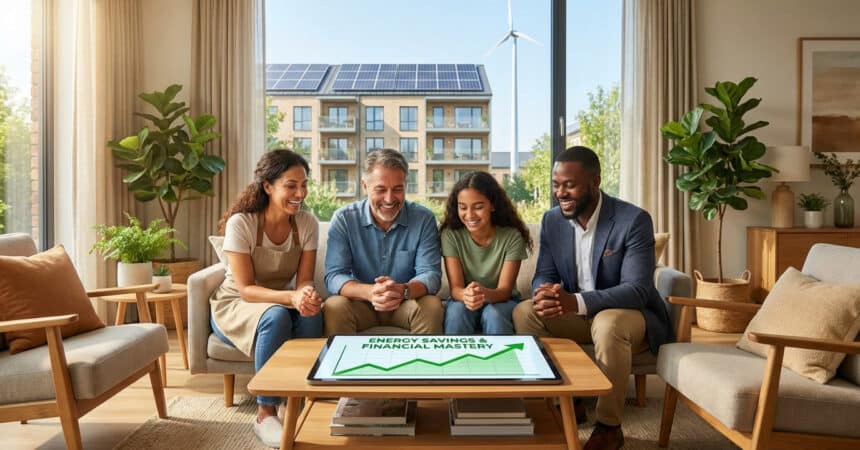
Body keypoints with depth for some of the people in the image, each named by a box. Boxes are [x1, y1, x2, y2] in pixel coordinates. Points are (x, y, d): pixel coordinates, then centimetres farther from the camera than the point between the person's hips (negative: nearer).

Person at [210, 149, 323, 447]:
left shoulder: (307, 223, -10)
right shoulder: (240, 223, -22)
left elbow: (304, 280, -10)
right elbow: (245, 289, -23)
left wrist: (307, 294, -36)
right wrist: (292, 297, -40)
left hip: (280, 302, 3)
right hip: (234, 306, -3)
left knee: (312, 315, -31)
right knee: (277, 316, -36)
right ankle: (266, 414, -23)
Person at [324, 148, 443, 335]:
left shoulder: (424, 219, -8)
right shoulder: (343, 219, -9)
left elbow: (430, 274, -13)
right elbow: (334, 276, -16)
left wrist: (403, 291, -37)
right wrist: (369, 292, -37)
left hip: (408, 304, 1)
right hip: (361, 304, 0)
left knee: (431, 306, -28)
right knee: (334, 306, -29)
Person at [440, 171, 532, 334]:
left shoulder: (512, 236, -14)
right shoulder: (450, 234, -12)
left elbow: (505, 290, -17)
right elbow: (455, 287, -16)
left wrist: (486, 294, -42)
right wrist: (466, 295, -41)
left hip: (501, 300, 0)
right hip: (464, 300, 1)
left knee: (494, 315, -33)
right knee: (456, 312, -32)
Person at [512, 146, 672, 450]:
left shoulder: (634, 220, -21)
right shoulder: (552, 220, -4)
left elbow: (637, 290, -29)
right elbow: (544, 275, -2)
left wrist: (576, 301, -45)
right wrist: (544, 293, -30)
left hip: (630, 314, -5)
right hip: (577, 314, 5)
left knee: (607, 324, -38)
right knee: (524, 312, -17)